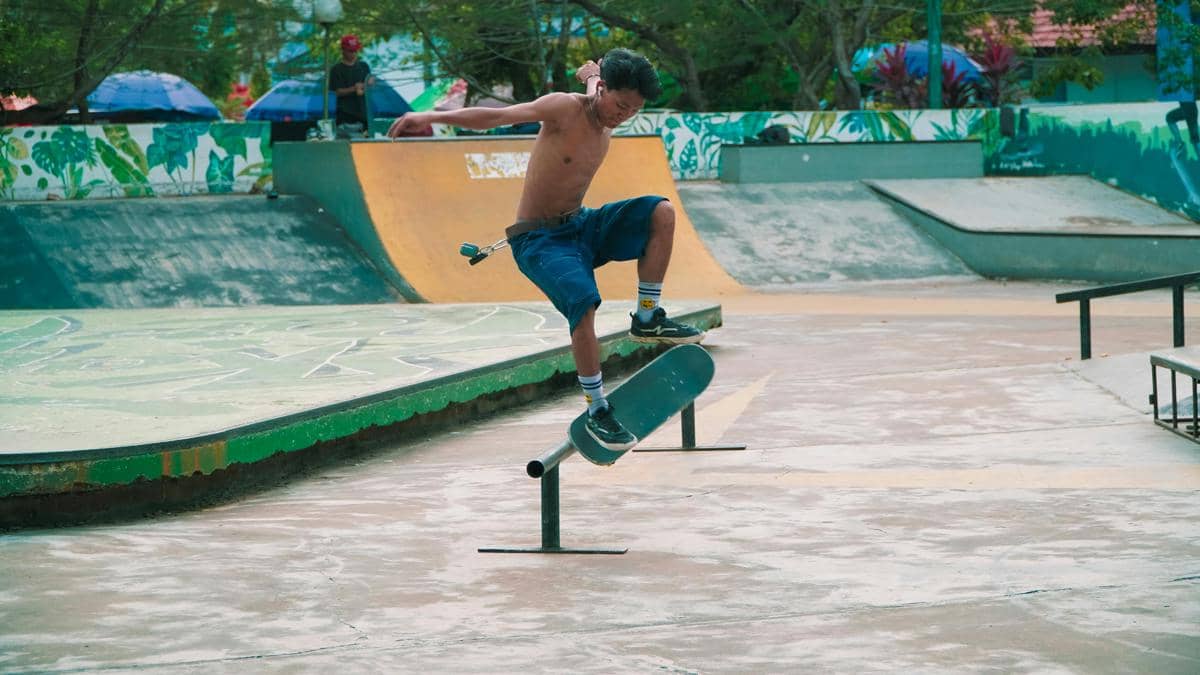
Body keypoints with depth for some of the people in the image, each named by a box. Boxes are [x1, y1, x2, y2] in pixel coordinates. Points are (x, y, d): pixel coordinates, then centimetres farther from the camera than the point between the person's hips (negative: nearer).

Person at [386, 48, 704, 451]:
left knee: (661, 212, -6)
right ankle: (597, 410, -21)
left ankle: (647, 319, 1)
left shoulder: (605, 125, 5)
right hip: (540, 240, -8)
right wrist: (433, 117, -25)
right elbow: (498, 116, -21)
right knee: (583, 301, -30)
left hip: (581, 225, 8)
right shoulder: (564, 108, -17)